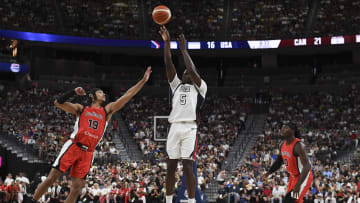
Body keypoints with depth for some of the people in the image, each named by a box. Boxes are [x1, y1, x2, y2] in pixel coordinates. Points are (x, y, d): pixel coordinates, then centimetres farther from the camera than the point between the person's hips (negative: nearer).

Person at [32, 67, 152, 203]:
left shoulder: (108, 110, 18)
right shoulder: (80, 109, 12)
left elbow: (127, 96, 13)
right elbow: (58, 103, 3)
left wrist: (143, 81, 8)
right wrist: (73, 92, -4)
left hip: (88, 152, 3)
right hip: (73, 146, -3)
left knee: (77, 187, -1)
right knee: (51, 178, -7)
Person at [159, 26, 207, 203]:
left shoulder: (199, 87, 11)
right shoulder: (176, 85, 22)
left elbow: (192, 70, -6)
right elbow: (168, 64, 12)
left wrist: (183, 50, -3)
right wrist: (166, 42, 3)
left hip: (189, 128, -4)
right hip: (174, 128, 4)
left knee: (188, 167, -10)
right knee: (171, 166, 6)